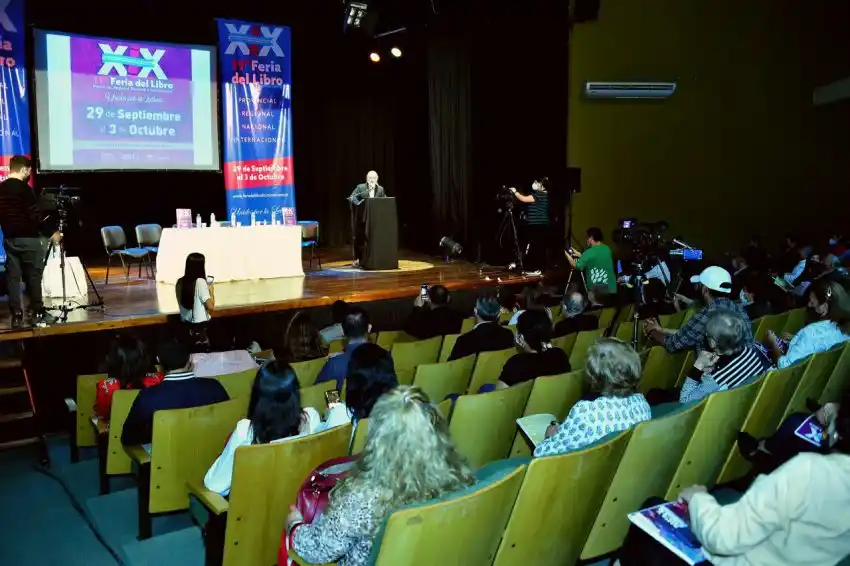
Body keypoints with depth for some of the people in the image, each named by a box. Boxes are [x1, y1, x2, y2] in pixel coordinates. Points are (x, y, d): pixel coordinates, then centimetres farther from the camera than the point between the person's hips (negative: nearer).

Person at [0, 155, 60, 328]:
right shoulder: (24, 189, -14)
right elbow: (35, 216, -17)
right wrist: (52, 232, -8)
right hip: (28, 239, -7)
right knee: (33, 276, 0)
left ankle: (16, 316, 5)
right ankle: (38, 313, 4)